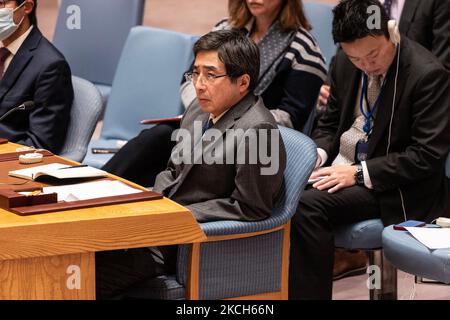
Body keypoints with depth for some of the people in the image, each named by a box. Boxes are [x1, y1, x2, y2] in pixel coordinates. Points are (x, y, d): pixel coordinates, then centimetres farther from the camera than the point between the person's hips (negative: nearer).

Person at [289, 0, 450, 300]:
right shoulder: (345, 64, 4)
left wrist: (359, 173, -21)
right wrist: (318, 155, -5)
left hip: (394, 188, -7)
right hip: (342, 168, 7)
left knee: (307, 206, -28)